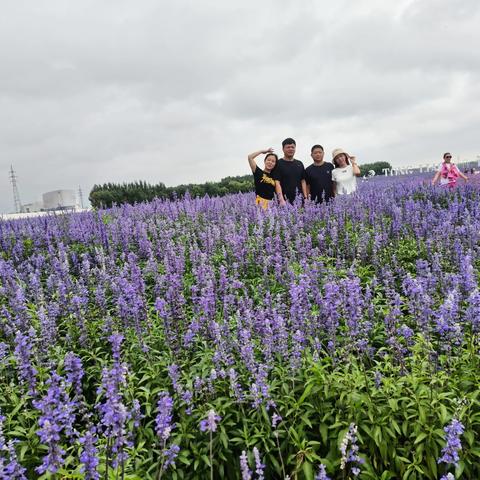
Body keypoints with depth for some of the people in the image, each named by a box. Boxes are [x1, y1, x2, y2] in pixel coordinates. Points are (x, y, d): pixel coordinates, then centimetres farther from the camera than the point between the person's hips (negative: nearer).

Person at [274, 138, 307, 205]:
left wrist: (305, 197, 3)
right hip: (285, 200, -4)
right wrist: (281, 199, -20)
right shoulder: (279, 164, -1)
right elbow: (277, 183, -8)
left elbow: (303, 181, 15)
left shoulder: (299, 164, 14)